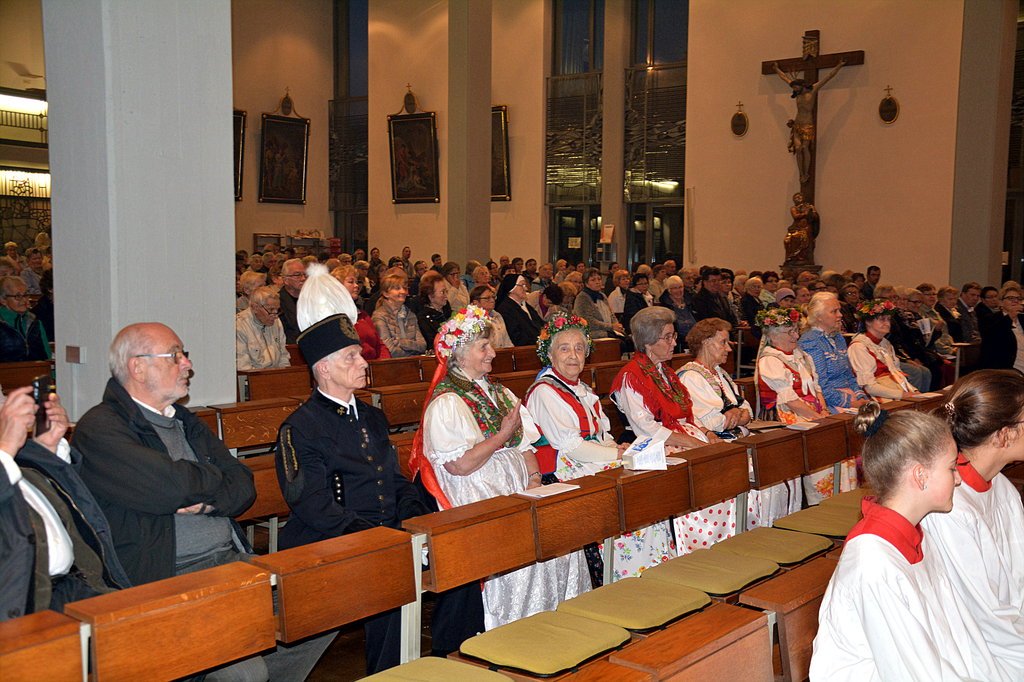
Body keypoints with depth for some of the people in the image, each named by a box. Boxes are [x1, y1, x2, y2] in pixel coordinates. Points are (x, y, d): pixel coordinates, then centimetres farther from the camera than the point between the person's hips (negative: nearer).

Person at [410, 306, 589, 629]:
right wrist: (502, 435, -8)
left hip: (518, 493, 7)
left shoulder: (498, 393, 19)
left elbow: (525, 446, 17)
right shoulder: (446, 403, -7)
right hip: (477, 502, -7)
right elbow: (459, 465, -16)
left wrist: (534, 478, -2)